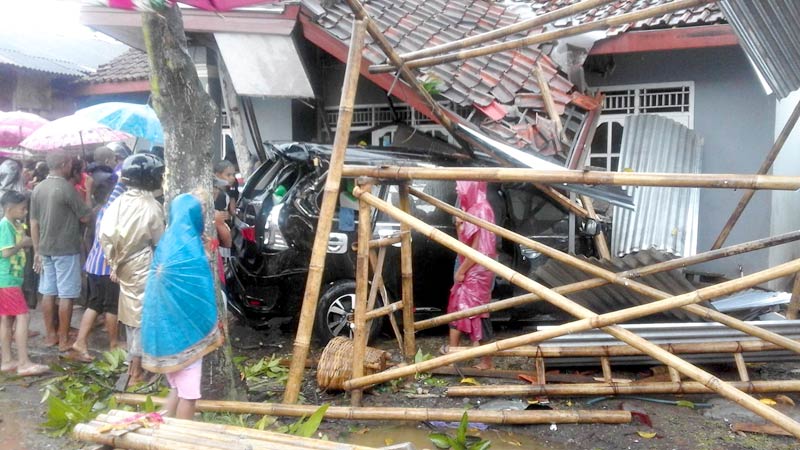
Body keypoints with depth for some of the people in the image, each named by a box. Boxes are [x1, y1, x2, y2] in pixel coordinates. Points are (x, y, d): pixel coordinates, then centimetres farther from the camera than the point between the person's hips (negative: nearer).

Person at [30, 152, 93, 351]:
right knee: (66, 295, 0)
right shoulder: (67, 188, -15)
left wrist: (37, 250, 14)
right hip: (66, 249, -7)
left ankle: (50, 335, 21)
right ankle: (64, 339, 5)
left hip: (45, 249, 7)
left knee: (48, 292, 12)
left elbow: (34, 222, 8)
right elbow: (86, 217, -10)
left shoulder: (38, 189, 6)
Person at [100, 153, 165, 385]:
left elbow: (104, 234, 0)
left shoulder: (118, 202, -1)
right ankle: (137, 371, 9)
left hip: (124, 266, 6)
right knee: (142, 314, 3)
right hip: (144, 267, -6)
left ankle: (133, 363, 31)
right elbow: (160, 242, -9)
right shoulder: (152, 206, -17)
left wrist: (113, 261, 9)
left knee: (131, 312, 18)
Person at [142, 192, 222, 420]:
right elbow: (202, 294, -16)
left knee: (176, 388, 19)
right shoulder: (191, 247, -18)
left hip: (162, 325, 8)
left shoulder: (165, 241, 3)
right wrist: (213, 330, -4)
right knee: (188, 392, 4)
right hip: (184, 327, -8)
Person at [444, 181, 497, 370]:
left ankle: (487, 361, 6)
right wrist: (459, 225, 1)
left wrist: (461, 271, -14)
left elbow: (478, 248, -19)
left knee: (476, 314, -3)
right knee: (457, 309, 12)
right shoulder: (471, 210, 12)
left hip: (477, 272, -9)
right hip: (468, 271, 9)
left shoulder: (481, 210, -15)